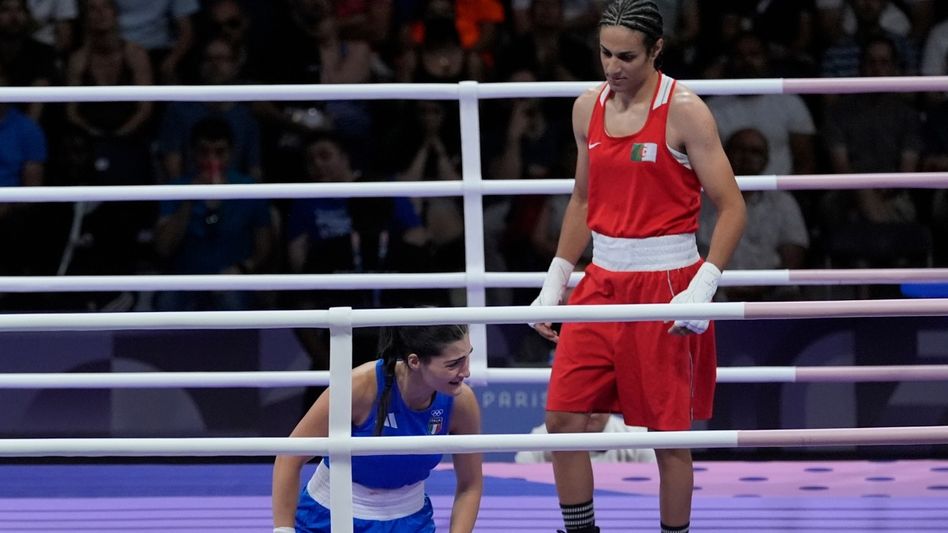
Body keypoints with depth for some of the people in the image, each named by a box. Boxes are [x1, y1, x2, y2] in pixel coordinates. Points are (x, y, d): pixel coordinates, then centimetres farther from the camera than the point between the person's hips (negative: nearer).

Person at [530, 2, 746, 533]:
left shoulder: (684, 111, -11)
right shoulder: (588, 108, 7)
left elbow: (731, 206, -12)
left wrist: (702, 289, -22)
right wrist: (556, 283, 13)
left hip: (665, 282, -6)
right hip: (602, 280, 6)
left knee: (668, 433, 0)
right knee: (563, 416, 0)